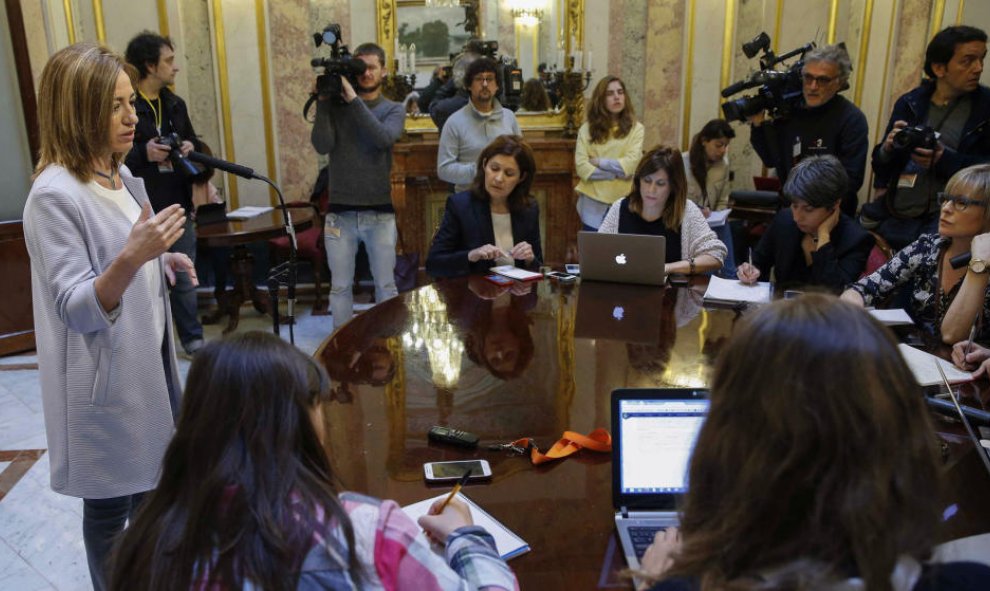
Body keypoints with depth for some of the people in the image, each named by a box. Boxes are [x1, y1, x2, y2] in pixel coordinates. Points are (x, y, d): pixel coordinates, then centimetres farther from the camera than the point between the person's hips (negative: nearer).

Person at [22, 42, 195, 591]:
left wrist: (161, 261, -1)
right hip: (106, 375, -8)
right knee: (109, 503, 11)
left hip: (148, 358, 9)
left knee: (149, 478, 24)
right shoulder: (55, 195, -22)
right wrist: (131, 258, -41)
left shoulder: (119, 174, 3)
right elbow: (76, 310, -26)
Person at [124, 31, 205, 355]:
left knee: (185, 279, 15)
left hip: (179, 208, 6)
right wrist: (143, 154, -25)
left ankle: (192, 338, 27)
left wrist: (191, 148, -1)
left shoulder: (175, 104, 12)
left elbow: (197, 144, 21)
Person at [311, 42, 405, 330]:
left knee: (386, 286, 6)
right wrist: (323, 101, -12)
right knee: (340, 287, 8)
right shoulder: (335, 106, 5)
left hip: (380, 212, 0)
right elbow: (322, 146, -10)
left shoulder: (393, 110, 4)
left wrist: (353, 98, -19)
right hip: (340, 212, 1)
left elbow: (382, 138, -17)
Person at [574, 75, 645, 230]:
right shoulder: (587, 129, 3)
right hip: (593, 205, 0)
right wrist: (618, 173, -11)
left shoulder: (636, 128, 1)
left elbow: (631, 164, -11)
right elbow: (582, 168, -8)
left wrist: (598, 162, -8)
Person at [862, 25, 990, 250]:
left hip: (944, 222, -3)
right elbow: (881, 161, 13)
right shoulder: (909, 103, 10)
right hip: (891, 217, 3)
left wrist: (945, 160, -19)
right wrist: (887, 149, -10)